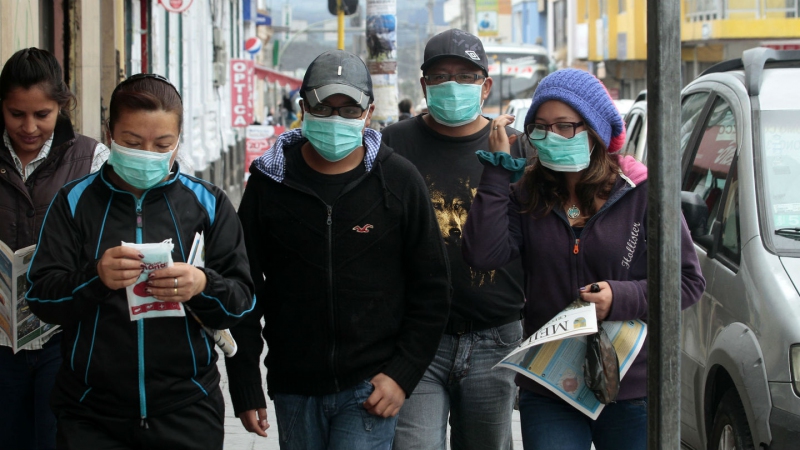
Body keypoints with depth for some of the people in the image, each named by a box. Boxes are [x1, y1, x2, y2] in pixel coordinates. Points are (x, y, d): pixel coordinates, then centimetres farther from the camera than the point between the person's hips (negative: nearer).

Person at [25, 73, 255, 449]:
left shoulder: (206, 203, 4)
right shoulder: (75, 201, 2)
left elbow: (241, 300, 1)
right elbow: (40, 298, -4)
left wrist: (204, 286, -21)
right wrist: (95, 277, -24)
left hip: (187, 412, 1)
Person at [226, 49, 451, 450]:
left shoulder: (399, 181, 0)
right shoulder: (270, 183, 2)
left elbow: (431, 290, 4)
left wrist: (403, 375, -5)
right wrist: (244, 388, 1)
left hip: (370, 387, -2)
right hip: (294, 390, 2)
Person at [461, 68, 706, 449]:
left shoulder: (642, 193, -4)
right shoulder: (526, 197, 3)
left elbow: (688, 281, -1)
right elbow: (482, 254, -14)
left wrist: (621, 299, -17)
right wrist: (497, 166, -9)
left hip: (632, 393, -1)